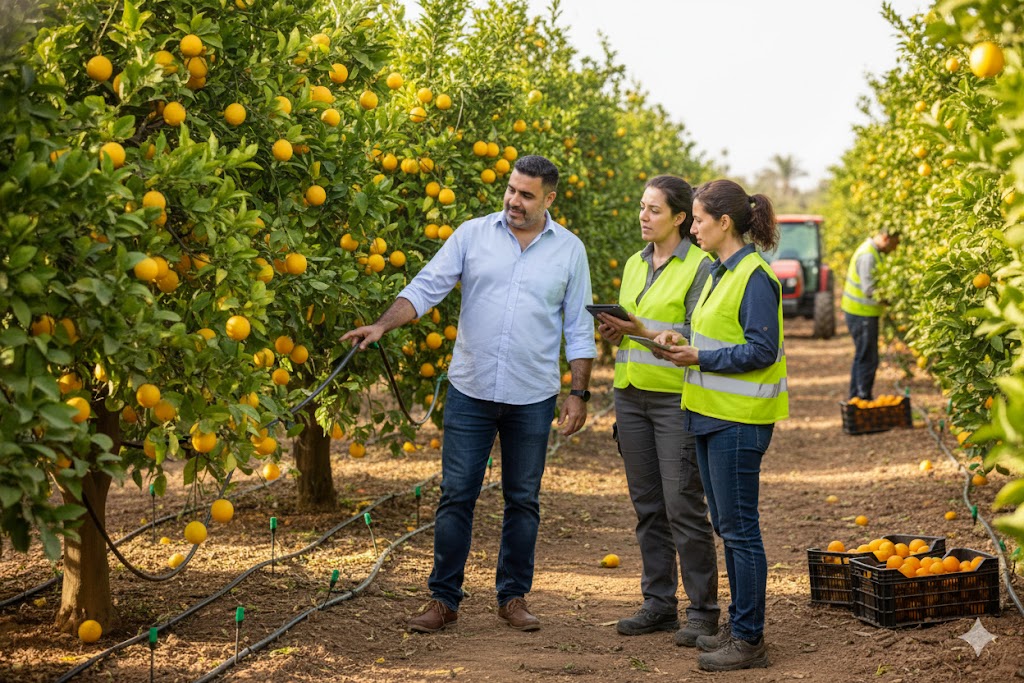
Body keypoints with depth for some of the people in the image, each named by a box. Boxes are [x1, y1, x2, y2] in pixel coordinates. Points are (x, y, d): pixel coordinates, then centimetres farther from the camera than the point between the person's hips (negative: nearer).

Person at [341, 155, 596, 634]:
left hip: (533, 397, 0)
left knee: (522, 500, 9)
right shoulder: (473, 235, 2)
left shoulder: (569, 250, 3)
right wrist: (383, 325, -16)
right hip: (470, 391, 0)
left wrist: (579, 393, 2)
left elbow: (579, 329, 6)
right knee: (456, 495, 1)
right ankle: (443, 599, 10)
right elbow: (427, 287, -1)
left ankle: (513, 597, 21)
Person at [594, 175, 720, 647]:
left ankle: (703, 612, 3)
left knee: (684, 507, -6)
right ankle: (658, 604, 18)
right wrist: (614, 332, -1)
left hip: (677, 398, -7)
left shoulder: (700, 267, -8)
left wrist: (644, 330, -23)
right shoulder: (634, 264, 15)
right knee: (647, 505, 10)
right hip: (631, 395, 7)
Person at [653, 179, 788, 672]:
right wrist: (682, 340, 5)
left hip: (739, 421, -10)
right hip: (711, 413, 10)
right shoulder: (719, 272, 14)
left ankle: (749, 640, 4)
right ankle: (739, 625, 25)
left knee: (739, 529, -4)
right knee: (726, 526, 15)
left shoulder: (754, 277, -15)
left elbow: (761, 350, -20)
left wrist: (701, 357, -19)